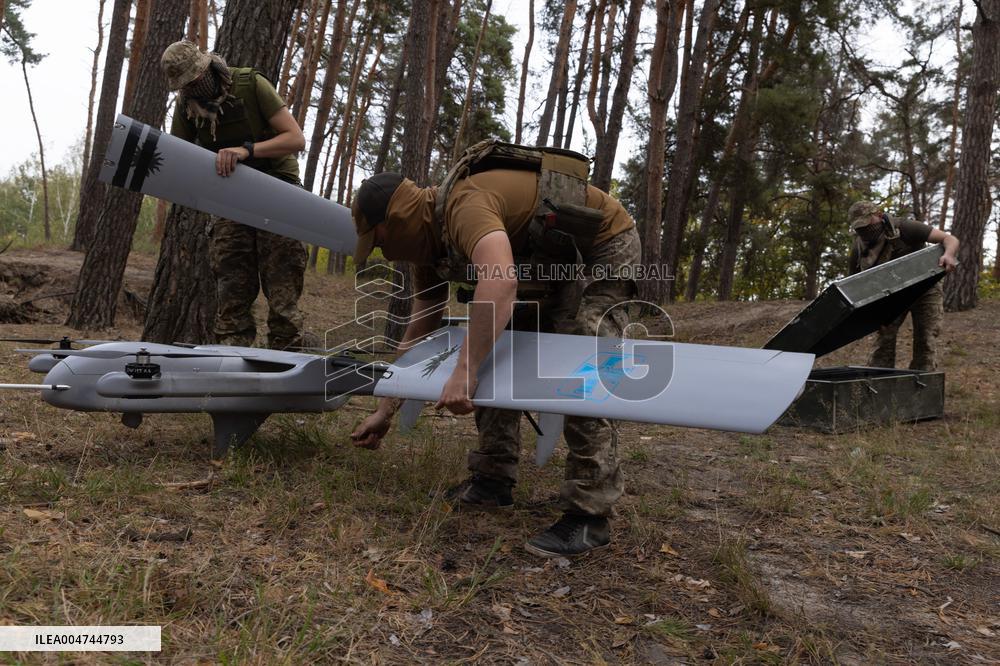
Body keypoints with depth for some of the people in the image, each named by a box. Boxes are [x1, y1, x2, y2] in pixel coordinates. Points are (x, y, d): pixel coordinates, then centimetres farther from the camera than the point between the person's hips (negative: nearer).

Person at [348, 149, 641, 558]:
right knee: (496, 348, 5)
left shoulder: (465, 205, -31)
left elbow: (500, 283, -51)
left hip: (604, 246, -9)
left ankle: (589, 514, -15)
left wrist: (464, 370, -50)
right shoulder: (430, 242, -1)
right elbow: (418, 336, 4)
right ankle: (493, 480, 11)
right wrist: (384, 411, 5)